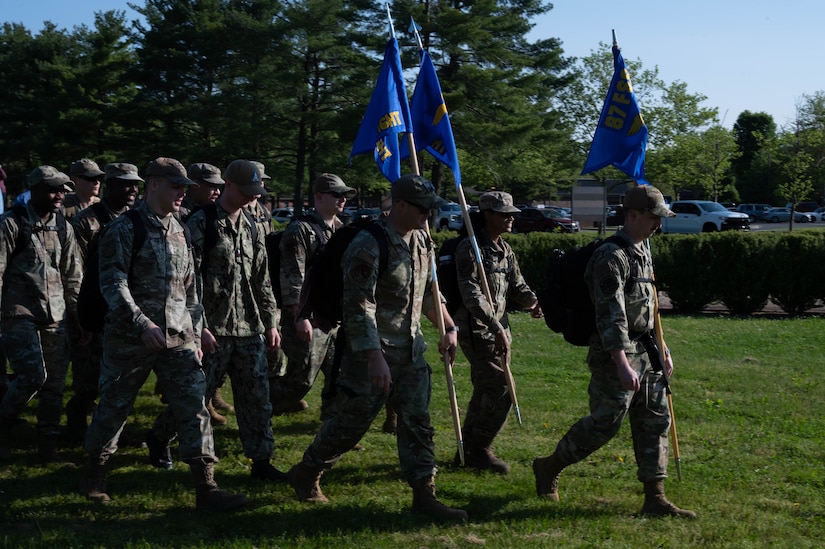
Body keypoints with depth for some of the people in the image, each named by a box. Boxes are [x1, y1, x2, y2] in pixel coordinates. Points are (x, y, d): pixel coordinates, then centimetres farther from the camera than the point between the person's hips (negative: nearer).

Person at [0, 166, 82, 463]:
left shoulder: (63, 227, 10)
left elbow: (73, 276, 14)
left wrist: (80, 316, 11)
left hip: (55, 316, 5)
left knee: (55, 383, 3)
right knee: (33, 375, -17)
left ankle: (48, 447, 14)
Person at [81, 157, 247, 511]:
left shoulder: (179, 232, 13)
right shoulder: (124, 229, -7)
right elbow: (112, 283, -16)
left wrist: (195, 335, 15)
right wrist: (142, 323, -26)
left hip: (178, 339, 5)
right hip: (130, 339, -5)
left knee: (195, 406, -4)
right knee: (113, 408, 8)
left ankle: (205, 487, -3)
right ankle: (95, 473, 30)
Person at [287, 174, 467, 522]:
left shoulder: (422, 240, 7)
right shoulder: (369, 246, -20)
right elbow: (359, 308, -24)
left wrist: (449, 327, 16)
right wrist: (375, 358, -28)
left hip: (411, 350, 7)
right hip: (374, 351, -7)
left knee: (418, 423, 5)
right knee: (351, 422, 4)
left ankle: (424, 494, 11)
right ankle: (305, 474, 26)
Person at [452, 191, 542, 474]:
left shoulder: (505, 250, 13)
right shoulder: (470, 249, -14)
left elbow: (516, 285, 18)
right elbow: (472, 294, -22)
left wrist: (531, 301, -5)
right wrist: (496, 327, -27)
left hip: (499, 328, 9)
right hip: (476, 329, -9)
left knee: (486, 390, 13)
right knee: (501, 389, -12)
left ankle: (468, 450, 23)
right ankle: (480, 450, 1)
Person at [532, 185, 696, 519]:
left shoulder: (642, 253, 14)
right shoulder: (612, 257, -17)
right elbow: (610, 315, -24)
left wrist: (661, 349, 21)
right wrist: (622, 365, -30)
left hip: (644, 352, 9)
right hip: (616, 353, -9)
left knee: (655, 421, 5)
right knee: (605, 423, -4)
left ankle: (655, 499, 9)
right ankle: (549, 468, 16)